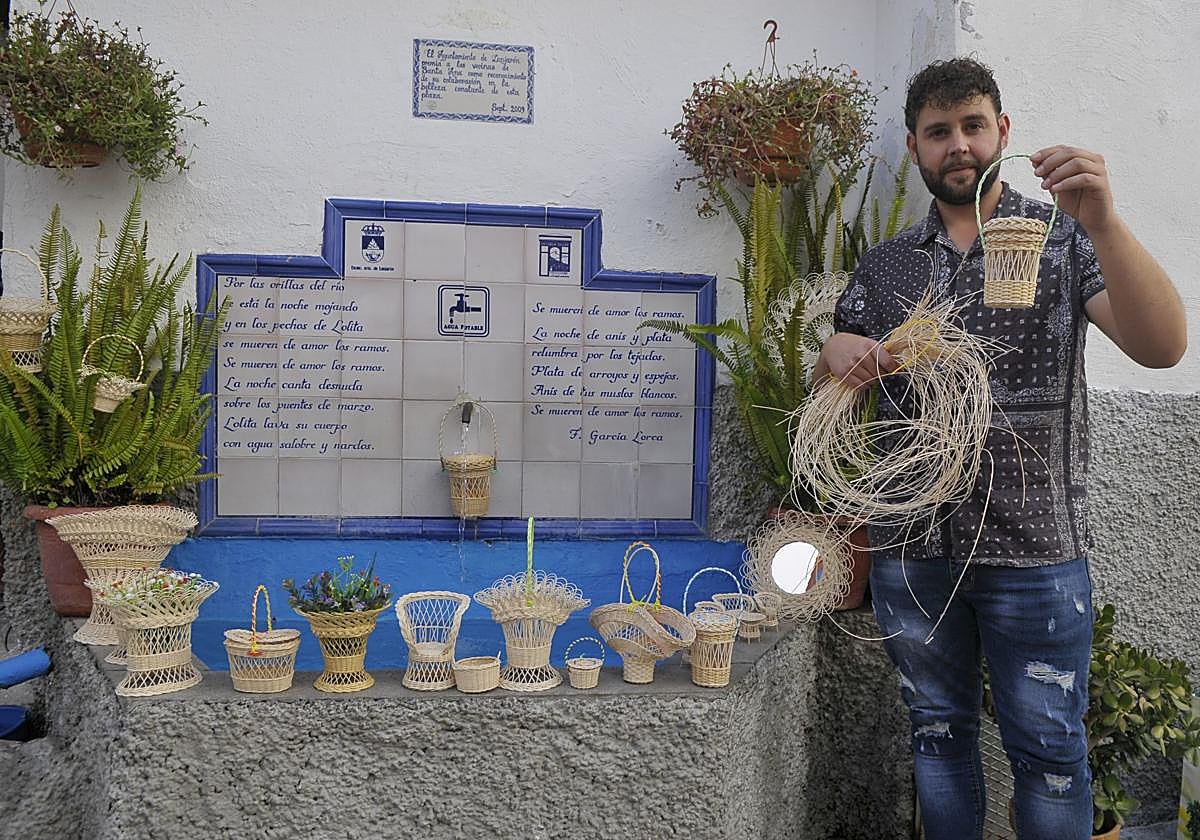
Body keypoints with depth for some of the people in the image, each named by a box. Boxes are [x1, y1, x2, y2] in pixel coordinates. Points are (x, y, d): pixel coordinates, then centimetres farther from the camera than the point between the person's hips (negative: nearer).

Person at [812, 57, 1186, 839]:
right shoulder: (884, 265, 8)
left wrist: (1103, 221, -27)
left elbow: (1163, 346, -14)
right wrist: (835, 354, -11)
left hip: (1035, 547, -2)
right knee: (938, 732, 16)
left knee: (1048, 748, 9)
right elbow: (834, 392, 13)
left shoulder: (1062, 238, 1)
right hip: (912, 547, 3)